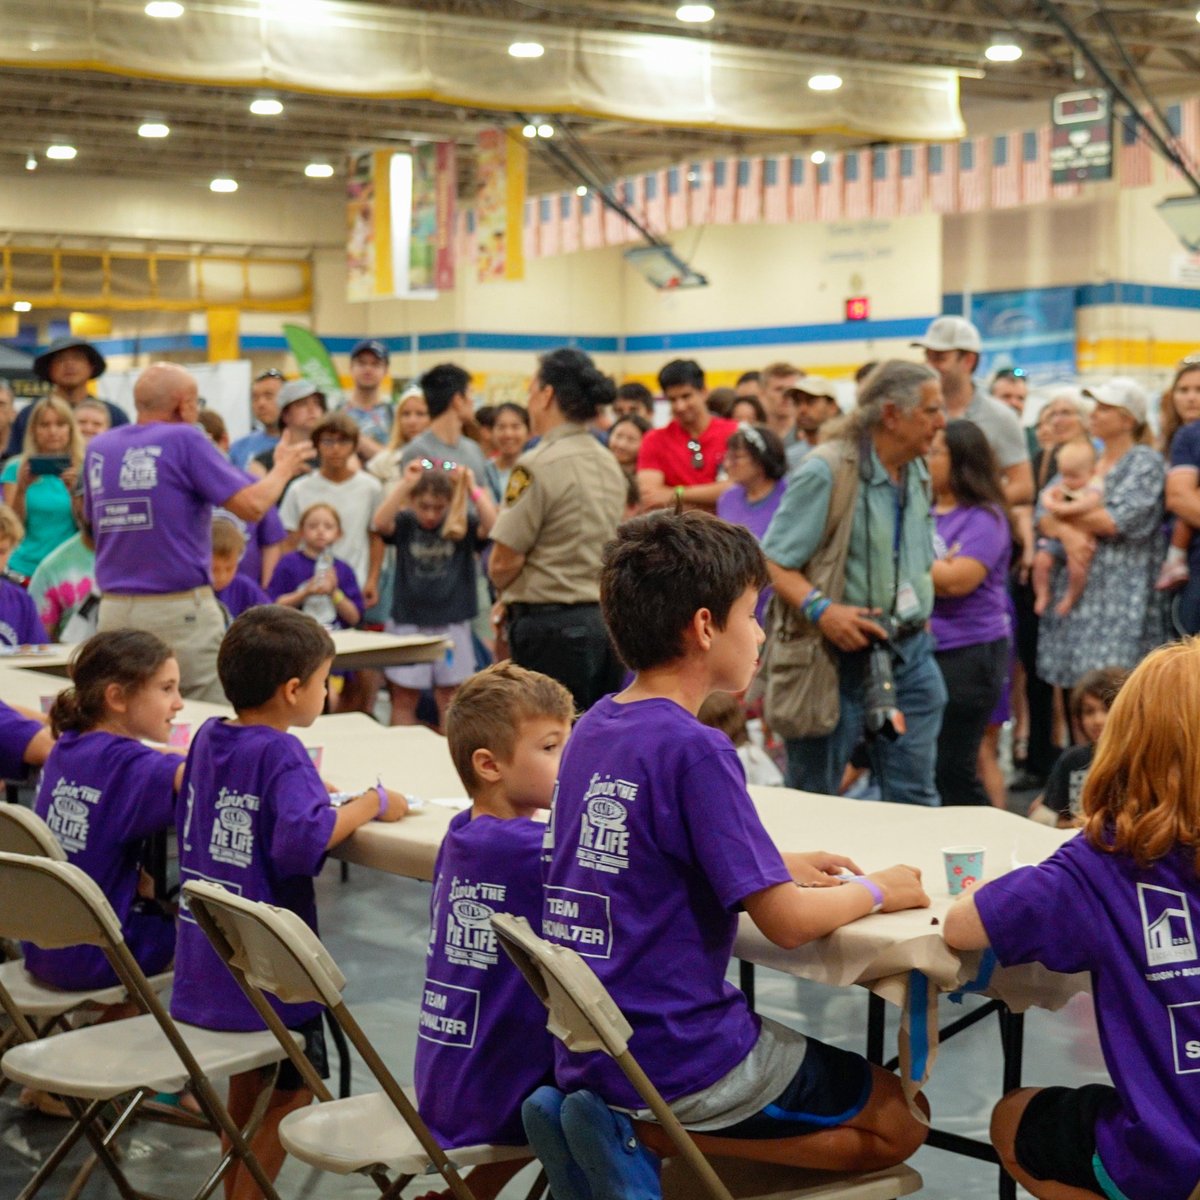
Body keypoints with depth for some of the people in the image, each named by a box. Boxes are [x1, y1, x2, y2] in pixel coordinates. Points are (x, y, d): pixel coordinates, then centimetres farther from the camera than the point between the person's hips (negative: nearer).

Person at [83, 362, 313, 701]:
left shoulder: (99, 448, 11)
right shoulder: (185, 440, -7)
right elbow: (252, 506, -12)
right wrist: (283, 468, 8)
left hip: (114, 610, 6)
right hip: (181, 610, -6)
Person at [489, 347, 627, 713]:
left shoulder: (538, 465, -14)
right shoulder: (610, 464, 10)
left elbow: (503, 561, -14)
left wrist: (509, 594, 8)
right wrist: (519, 597, 15)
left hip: (553, 627, -8)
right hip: (606, 617, 8)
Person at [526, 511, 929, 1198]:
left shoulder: (592, 729, 5)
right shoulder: (696, 750, -20)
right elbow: (786, 921, -20)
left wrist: (777, 867, 14)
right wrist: (877, 891, 0)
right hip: (678, 1057, -8)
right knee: (899, 1123, 11)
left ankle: (618, 1124, 4)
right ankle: (643, 1139, -6)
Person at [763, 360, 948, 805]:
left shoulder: (917, 475, 12)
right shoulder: (825, 472, -14)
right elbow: (774, 561, -16)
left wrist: (919, 615, 9)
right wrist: (821, 609, -30)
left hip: (909, 652, 7)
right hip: (838, 655, -6)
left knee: (915, 797, 6)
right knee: (812, 801, 5)